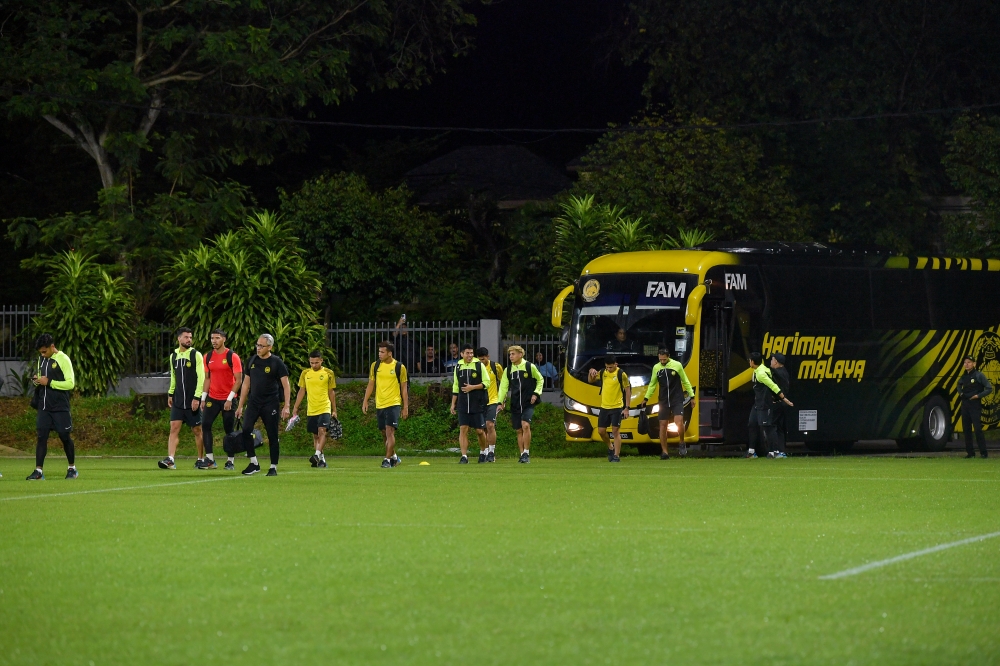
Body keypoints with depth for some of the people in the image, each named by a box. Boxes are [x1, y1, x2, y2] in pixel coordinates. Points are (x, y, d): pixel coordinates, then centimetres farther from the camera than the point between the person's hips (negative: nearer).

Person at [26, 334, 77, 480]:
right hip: (44, 406, 5)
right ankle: (38, 471, -6)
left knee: (64, 436, 3)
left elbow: (70, 384, -14)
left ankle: (72, 468, 20)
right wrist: (37, 380, 0)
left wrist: (49, 382, -16)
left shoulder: (63, 359, -10)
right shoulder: (42, 359, 11)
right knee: (41, 436, -4)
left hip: (60, 407, -5)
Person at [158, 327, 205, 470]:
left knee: (197, 430, 4)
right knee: (174, 428, -7)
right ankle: (170, 460, -13)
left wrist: (197, 397, -15)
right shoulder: (173, 355, 10)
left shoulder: (196, 355, -5)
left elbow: (201, 377, -9)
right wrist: (170, 393, 14)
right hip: (178, 400, 4)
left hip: (193, 401, -4)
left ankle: (201, 459, 16)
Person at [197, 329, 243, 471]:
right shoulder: (208, 357, 6)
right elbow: (207, 378, 13)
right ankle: (210, 459, -5)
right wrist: (203, 398, 5)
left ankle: (231, 461, 10)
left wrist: (230, 399, -16)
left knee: (229, 430, 1)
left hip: (228, 399, -4)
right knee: (205, 424, -8)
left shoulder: (232, 357, -8)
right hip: (212, 398, 4)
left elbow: (238, 380, -10)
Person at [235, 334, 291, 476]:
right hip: (253, 403, 4)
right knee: (246, 430, -13)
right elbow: (246, 384, 16)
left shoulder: (277, 362, -5)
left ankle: (274, 467, 8)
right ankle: (253, 463, -2)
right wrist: (240, 406, 14)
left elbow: (286, 385, -6)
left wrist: (286, 406, -15)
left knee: (272, 436, -1)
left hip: (270, 404, -4)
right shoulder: (252, 361, 10)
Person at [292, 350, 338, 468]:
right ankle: (321, 459, 15)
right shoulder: (305, 373, 6)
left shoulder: (328, 373, 1)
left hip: (324, 408, -3)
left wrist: (334, 410, 8)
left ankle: (317, 455, -28)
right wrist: (296, 408, 9)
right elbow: (301, 391, 12)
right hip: (311, 409, 3)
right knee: (315, 435, 7)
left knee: (322, 431, -19)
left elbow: (331, 392, 7)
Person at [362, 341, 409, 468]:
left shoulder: (399, 367, -3)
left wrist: (405, 407, 0)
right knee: (384, 433, 10)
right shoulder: (375, 366, 6)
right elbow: (371, 385, 13)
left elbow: (404, 389, 2)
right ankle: (394, 457, 29)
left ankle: (387, 460, -14)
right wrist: (365, 401, 5)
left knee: (389, 431, -16)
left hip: (394, 404, -4)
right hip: (379, 404, 4)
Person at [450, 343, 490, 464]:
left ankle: (483, 452, 26)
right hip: (463, 403, 2)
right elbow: (455, 387, 15)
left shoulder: (479, 365, -1)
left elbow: (486, 383, -3)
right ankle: (464, 456, -6)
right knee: (463, 429, -7)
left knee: (479, 430, 2)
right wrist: (453, 404, 13)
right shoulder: (458, 367, 8)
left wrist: (472, 387, -15)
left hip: (478, 403, -2)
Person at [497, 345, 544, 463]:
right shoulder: (508, 370, 7)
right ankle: (522, 454, 13)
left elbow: (540, 380, 9)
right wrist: (500, 402, -3)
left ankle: (526, 453, -14)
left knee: (525, 425, -20)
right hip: (515, 404, 4)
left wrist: (536, 393, -4)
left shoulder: (530, 367, -2)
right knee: (518, 430, 5)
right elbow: (503, 387, 6)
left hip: (528, 403, -4)